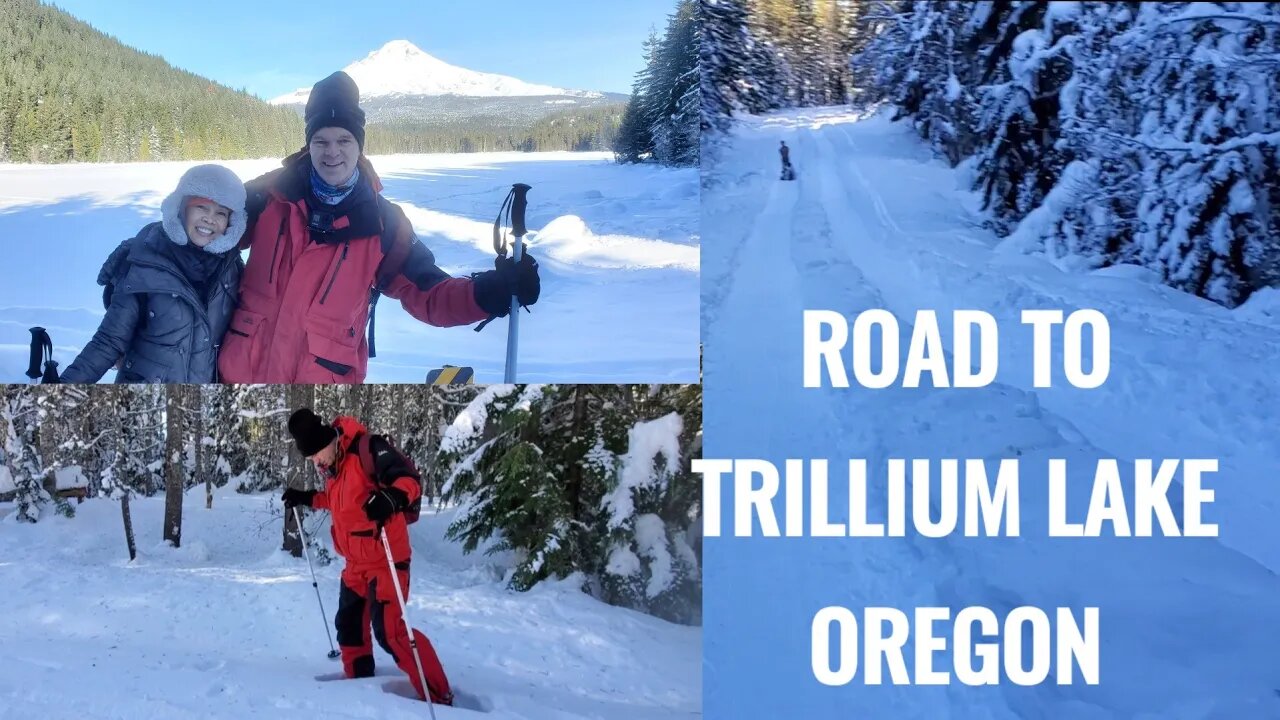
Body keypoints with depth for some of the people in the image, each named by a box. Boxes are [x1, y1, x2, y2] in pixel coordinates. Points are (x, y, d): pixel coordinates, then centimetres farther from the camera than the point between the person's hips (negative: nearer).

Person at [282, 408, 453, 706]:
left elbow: (410, 480, -31)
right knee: (349, 624, 19)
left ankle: (438, 696, -11)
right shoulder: (333, 466, 6)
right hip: (357, 562, 9)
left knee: (389, 631, -16)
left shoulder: (367, 449, -21)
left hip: (385, 558, -9)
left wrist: (392, 497, -50)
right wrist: (306, 498, 24)